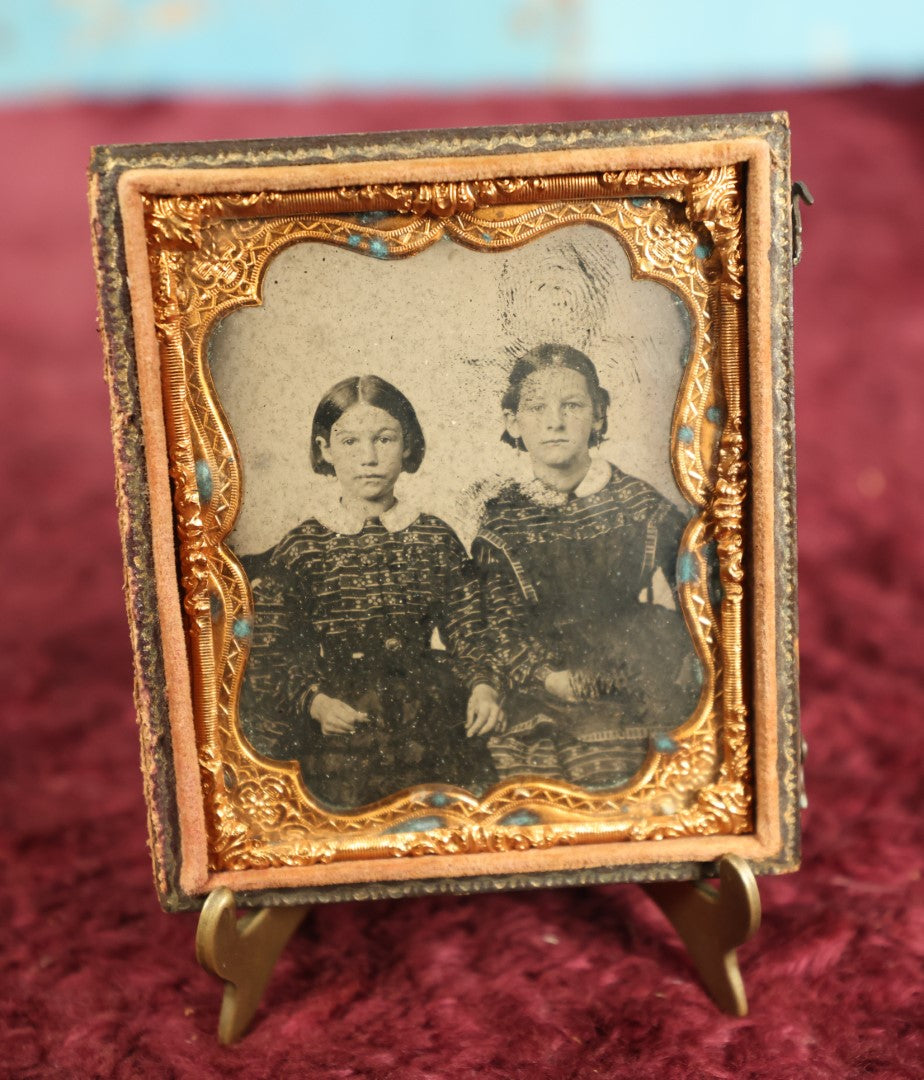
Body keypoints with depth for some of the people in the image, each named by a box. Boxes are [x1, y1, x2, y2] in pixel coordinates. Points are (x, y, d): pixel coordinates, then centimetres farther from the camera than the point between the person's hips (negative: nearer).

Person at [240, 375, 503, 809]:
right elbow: (269, 655, 2)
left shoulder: (437, 540, 10)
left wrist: (483, 685, -9)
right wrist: (316, 702, -15)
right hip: (338, 724, -1)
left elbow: (468, 634, 10)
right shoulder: (301, 547, 4)